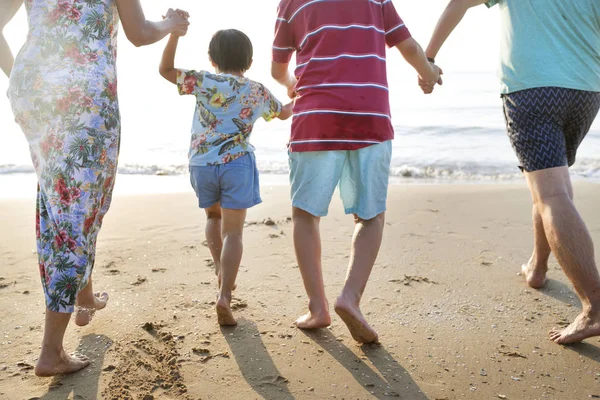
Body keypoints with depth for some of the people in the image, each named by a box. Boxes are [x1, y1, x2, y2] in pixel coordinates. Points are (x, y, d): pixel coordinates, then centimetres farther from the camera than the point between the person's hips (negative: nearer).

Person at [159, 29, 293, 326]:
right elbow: (284, 113, 31)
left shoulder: (204, 81, 5)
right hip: (237, 163, -1)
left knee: (213, 216, 27)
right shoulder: (258, 93, 12)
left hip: (201, 164, 1)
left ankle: (221, 270, 17)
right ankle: (224, 296, -14)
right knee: (233, 231, -2)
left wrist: (174, 34, 6)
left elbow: (165, 70, 12)